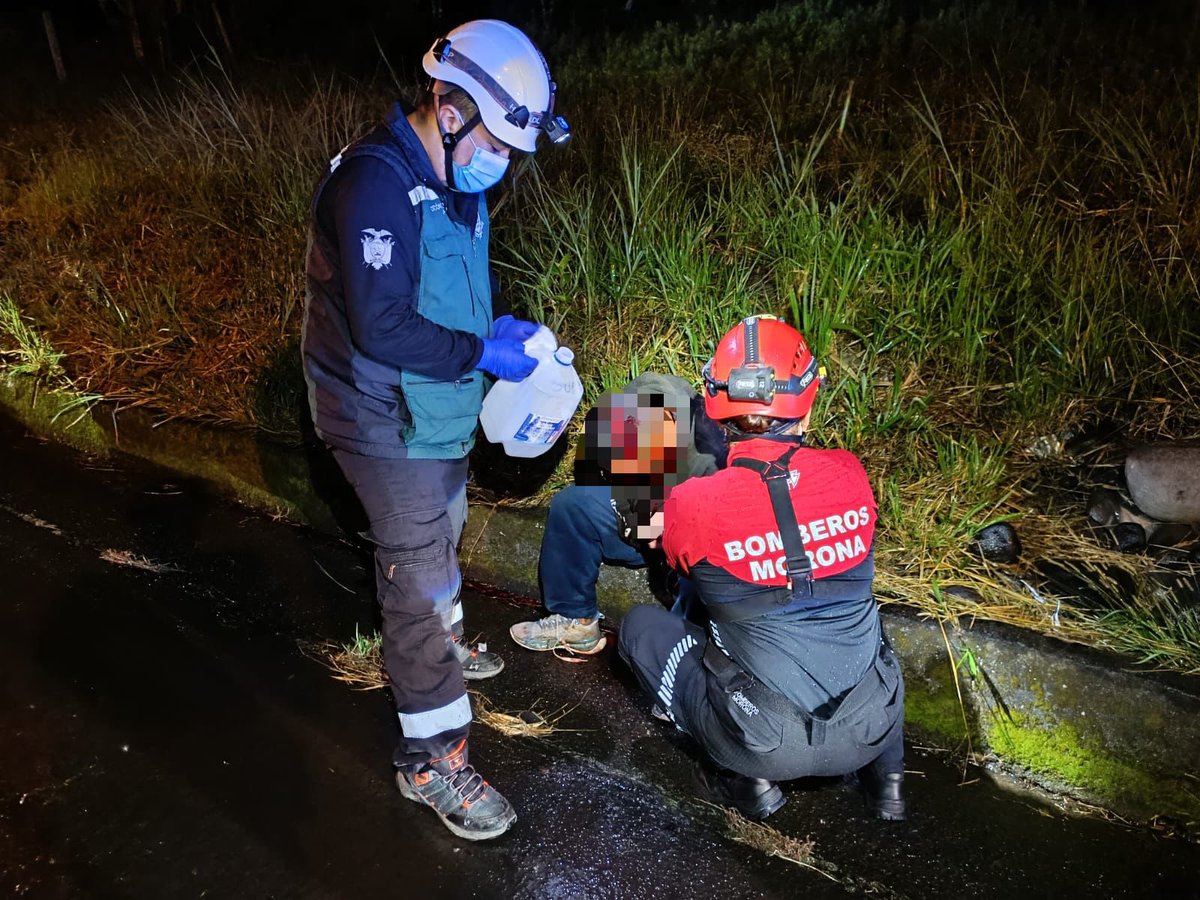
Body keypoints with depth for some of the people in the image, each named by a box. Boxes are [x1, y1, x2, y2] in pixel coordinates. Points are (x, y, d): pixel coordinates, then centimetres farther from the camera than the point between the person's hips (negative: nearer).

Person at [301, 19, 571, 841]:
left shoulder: (454, 177, 3)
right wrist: (482, 353, -24)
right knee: (420, 575, -2)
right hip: (387, 421, -9)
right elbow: (382, 327, -32)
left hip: (438, 408, 10)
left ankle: (439, 648, 54)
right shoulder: (377, 185, -27)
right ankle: (433, 758, 13)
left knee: (439, 536, 28)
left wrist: (500, 320, 1)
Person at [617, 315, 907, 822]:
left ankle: (743, 780, 10)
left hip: (768, 746, -4)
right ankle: (884, 768, 25)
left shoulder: (693, 505, -18)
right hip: (873, 728, 4)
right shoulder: (848, 474, -8)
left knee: (641, 626, 15)